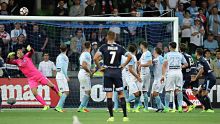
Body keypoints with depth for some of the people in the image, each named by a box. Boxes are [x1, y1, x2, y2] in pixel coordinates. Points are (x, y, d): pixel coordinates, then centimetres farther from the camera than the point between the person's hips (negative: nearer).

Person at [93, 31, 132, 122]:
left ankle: (111, 116, -2)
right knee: (121, 94, 5)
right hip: (117, 72, 1)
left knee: (109, 95, 1)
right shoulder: (119, 48, 3)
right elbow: (130, 56, -2)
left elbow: (95, 58, -13)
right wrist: (123, 65, 7)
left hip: (107, 72, -1)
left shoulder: (104, 47, -2)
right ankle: (125, 116, 1)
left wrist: (99, 67, 0)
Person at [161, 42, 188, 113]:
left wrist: (163, 75, -5)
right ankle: (180, 106, -6)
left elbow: (164, 65, -4)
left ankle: (166, 108, 3)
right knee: (178, 90, 5)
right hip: (178, 72, 2)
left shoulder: (167, 55, 5)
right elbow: (186, 64, 16)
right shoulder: (180, 55, 13)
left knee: (168, 91, 2)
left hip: (170, 72, -2)